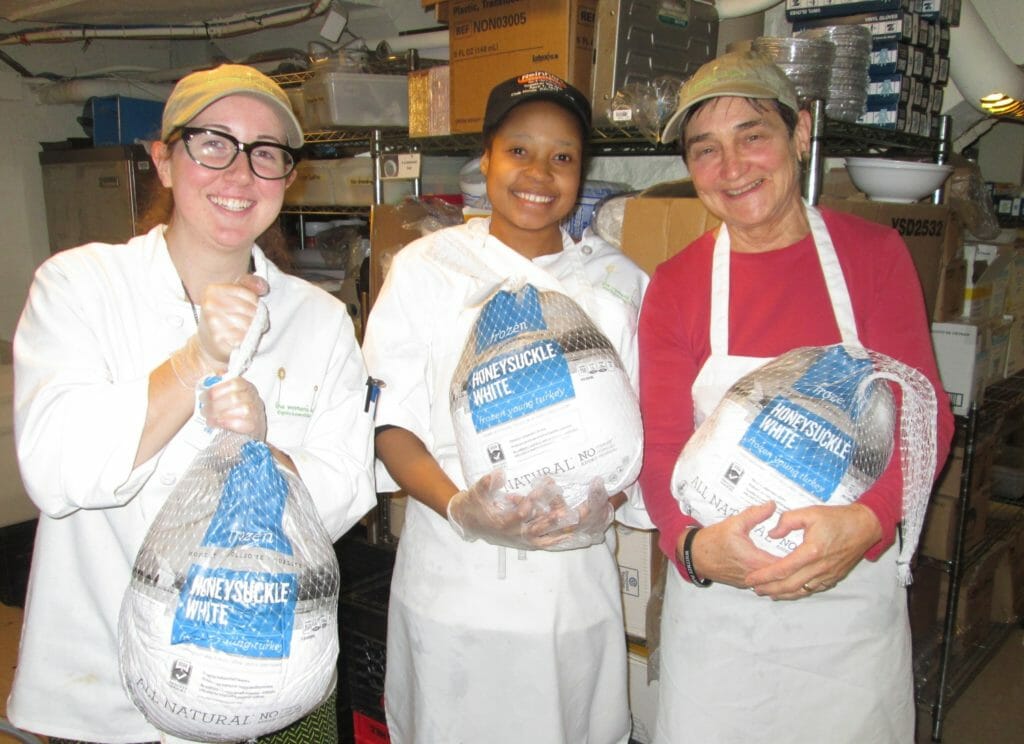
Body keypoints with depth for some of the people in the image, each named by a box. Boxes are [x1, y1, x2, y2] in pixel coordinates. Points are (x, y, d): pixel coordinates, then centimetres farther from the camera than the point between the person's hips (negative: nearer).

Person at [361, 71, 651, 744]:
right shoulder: (427, 267, 1)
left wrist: (605, 501, -15)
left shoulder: (620, 282, 6)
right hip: (453, 581, -1)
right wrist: (458, 507, -19)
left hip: (577, 583, 2)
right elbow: (391, 421, -2)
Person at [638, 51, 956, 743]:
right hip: (716, 596, 0)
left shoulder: (875, 253, -1)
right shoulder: (674, 285, -2)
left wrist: (868, 519, -25)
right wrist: (695, 545, -26)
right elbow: (661, 443, -6)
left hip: (856, 590, 0)